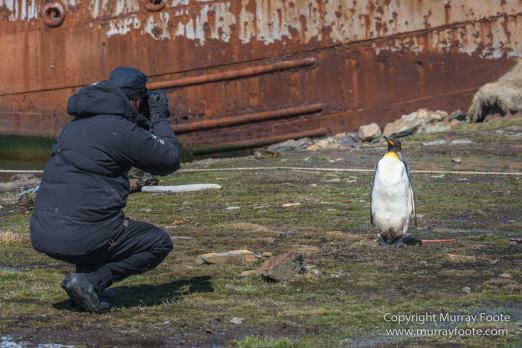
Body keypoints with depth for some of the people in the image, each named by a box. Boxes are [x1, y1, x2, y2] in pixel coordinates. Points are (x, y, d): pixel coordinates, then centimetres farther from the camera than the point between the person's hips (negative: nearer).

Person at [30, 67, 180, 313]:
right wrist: (160, 117, 13)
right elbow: (169, 161, 0)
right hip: (80, 235, -8)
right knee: (159, 243, 10)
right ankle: (89, 281, -5)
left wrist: (144, 125, 26)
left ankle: (87, 281, 14)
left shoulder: (77, 124, 15)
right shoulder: (121, 131, -11)